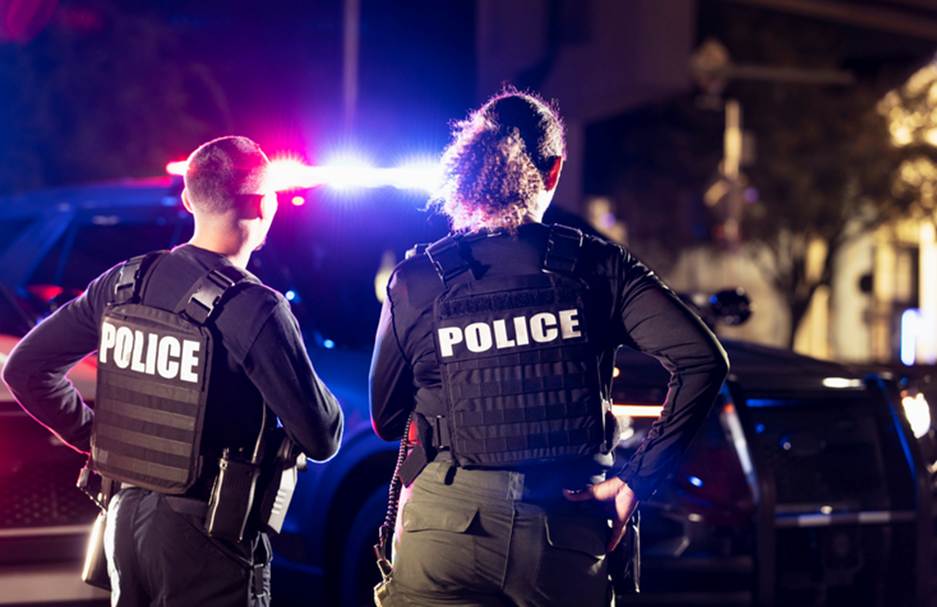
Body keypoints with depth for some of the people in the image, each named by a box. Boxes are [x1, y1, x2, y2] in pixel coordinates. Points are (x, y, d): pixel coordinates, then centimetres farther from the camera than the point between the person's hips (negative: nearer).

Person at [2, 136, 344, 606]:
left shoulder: (124, 281, 1)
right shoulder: (255, 309, -18)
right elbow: (321, 439, -15)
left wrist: (93, 437, 13)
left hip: (128, 515, 6)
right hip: (205, 533, -6)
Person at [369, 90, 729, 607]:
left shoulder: (417, 280, 1)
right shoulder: (596, 266, 0)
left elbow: (386, 421, 9)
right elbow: (701, 359, -9)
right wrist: (636, 481, -5)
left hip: (447, 523, -1)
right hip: (567, 533, 1)